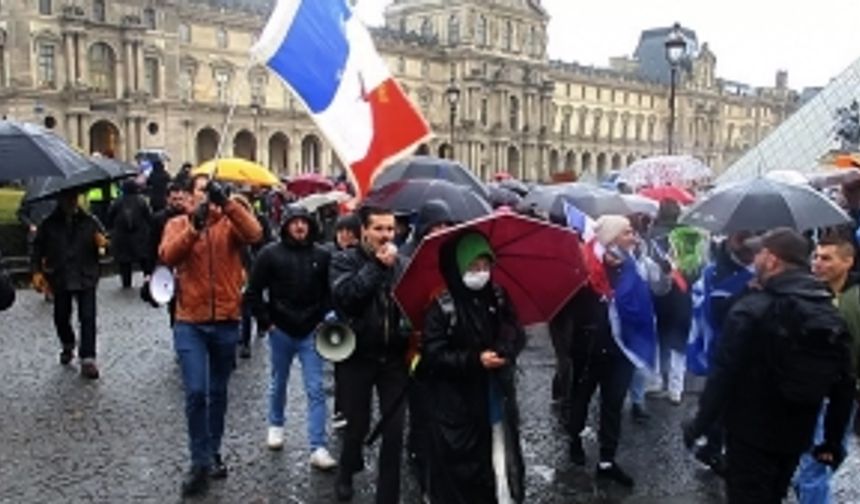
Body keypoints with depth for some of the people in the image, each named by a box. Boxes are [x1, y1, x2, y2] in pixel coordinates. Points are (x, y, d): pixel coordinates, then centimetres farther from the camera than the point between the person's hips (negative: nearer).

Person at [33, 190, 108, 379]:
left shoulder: (90, 222, -1)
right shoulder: (49, 224, 0)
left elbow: (103, 244, 4)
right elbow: (38, 248, 5)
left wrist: (101, 245, -20)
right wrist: (38, 271, -4)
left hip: (85, 278, -2)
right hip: (60, 278, 2)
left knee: (88, 318, -7)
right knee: (61, 317, 12)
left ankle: (88, 359, -3)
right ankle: (68, 346, 40)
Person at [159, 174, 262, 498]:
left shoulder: (230, 224, 1)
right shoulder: (178, 224, 3)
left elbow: (254, 234, -21)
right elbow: (168, 256, -17)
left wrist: (227, 203, -32)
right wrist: (194, 226, -30)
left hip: (226, 322, 1)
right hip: (190, 323, -1)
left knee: (218, 393, 14)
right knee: (196, 392, -9)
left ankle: (213, 453, 30)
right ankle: (200, 462, 5)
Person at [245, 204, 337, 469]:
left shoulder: (322, 255, -2)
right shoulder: (271, 254, -5)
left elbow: (331, 292, 6)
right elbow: (253, 292, -2)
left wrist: (325, 320, -2)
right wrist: (266, 322, -6)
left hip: (311, 333, 0)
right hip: (280, 331, 0)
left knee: (315, 389, -3)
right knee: (279, 383, 18)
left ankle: (318, 448, -2)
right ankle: (276, 425, 42)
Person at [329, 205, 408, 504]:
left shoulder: (400, 263, 4)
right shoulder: (345, 261, -5)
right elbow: (344, 295, -24)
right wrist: (377, 265, -22)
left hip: (394, 356, 2)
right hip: (358, 356, -2)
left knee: (395, 429, 4)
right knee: (358, 424, 11)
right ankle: (347, 472, 42)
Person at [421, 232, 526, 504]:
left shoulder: (499, 297, 3)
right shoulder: (442, 306, -13)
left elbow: (517, 334, 9)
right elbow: (433, 356, -13)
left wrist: (507, 349, -14)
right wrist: (474, 360, -20)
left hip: (495, 396, 4)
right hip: (456, 405, -4)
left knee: (500, 462, 8)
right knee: (459, 468, 3)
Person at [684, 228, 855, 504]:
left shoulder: (750, 310, -20)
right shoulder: (831, 315, 0)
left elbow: (723, 374, -21)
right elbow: (844, 386, 3)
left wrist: (700, 423, -9)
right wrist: (833, 441, 12)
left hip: (751, 434, -6)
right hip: (797, 436, 6)